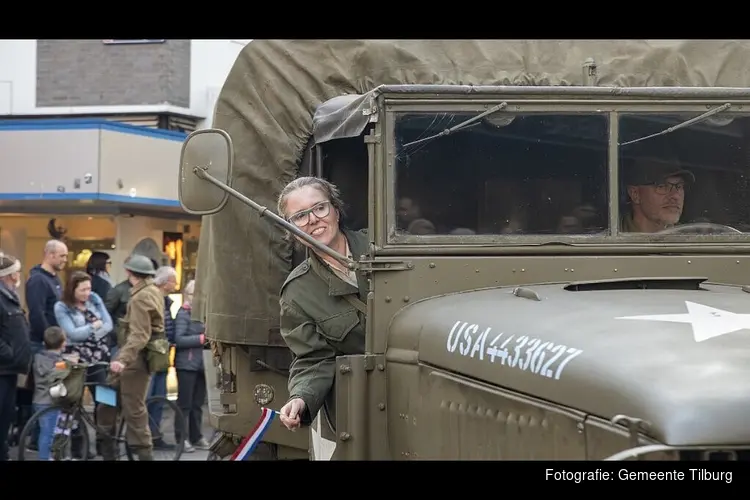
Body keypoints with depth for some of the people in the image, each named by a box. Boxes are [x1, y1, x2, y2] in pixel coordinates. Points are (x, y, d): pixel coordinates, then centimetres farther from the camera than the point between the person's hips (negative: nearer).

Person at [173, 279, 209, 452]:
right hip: (186, 365, -7)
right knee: (185, 403, -2)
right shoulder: (183, 313, -9)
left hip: (200, 364, 7)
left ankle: (196, 437, 19)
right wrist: (201, 338, -19)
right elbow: (179, 339, -19)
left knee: (197, 403, 12)